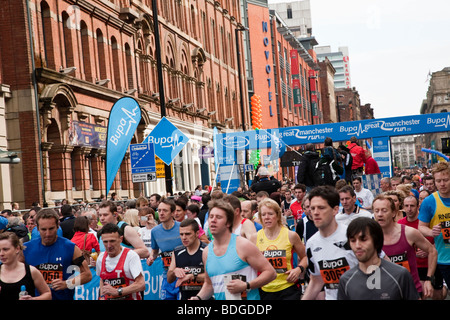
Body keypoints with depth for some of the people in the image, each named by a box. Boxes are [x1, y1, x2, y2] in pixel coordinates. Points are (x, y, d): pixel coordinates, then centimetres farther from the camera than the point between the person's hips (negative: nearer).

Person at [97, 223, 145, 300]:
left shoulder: (131, 255, -9)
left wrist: (117, 291, -18)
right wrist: (102, 296, 11)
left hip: (129, 298, -5)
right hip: (108, 298, 5)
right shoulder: (101, 257, 10)